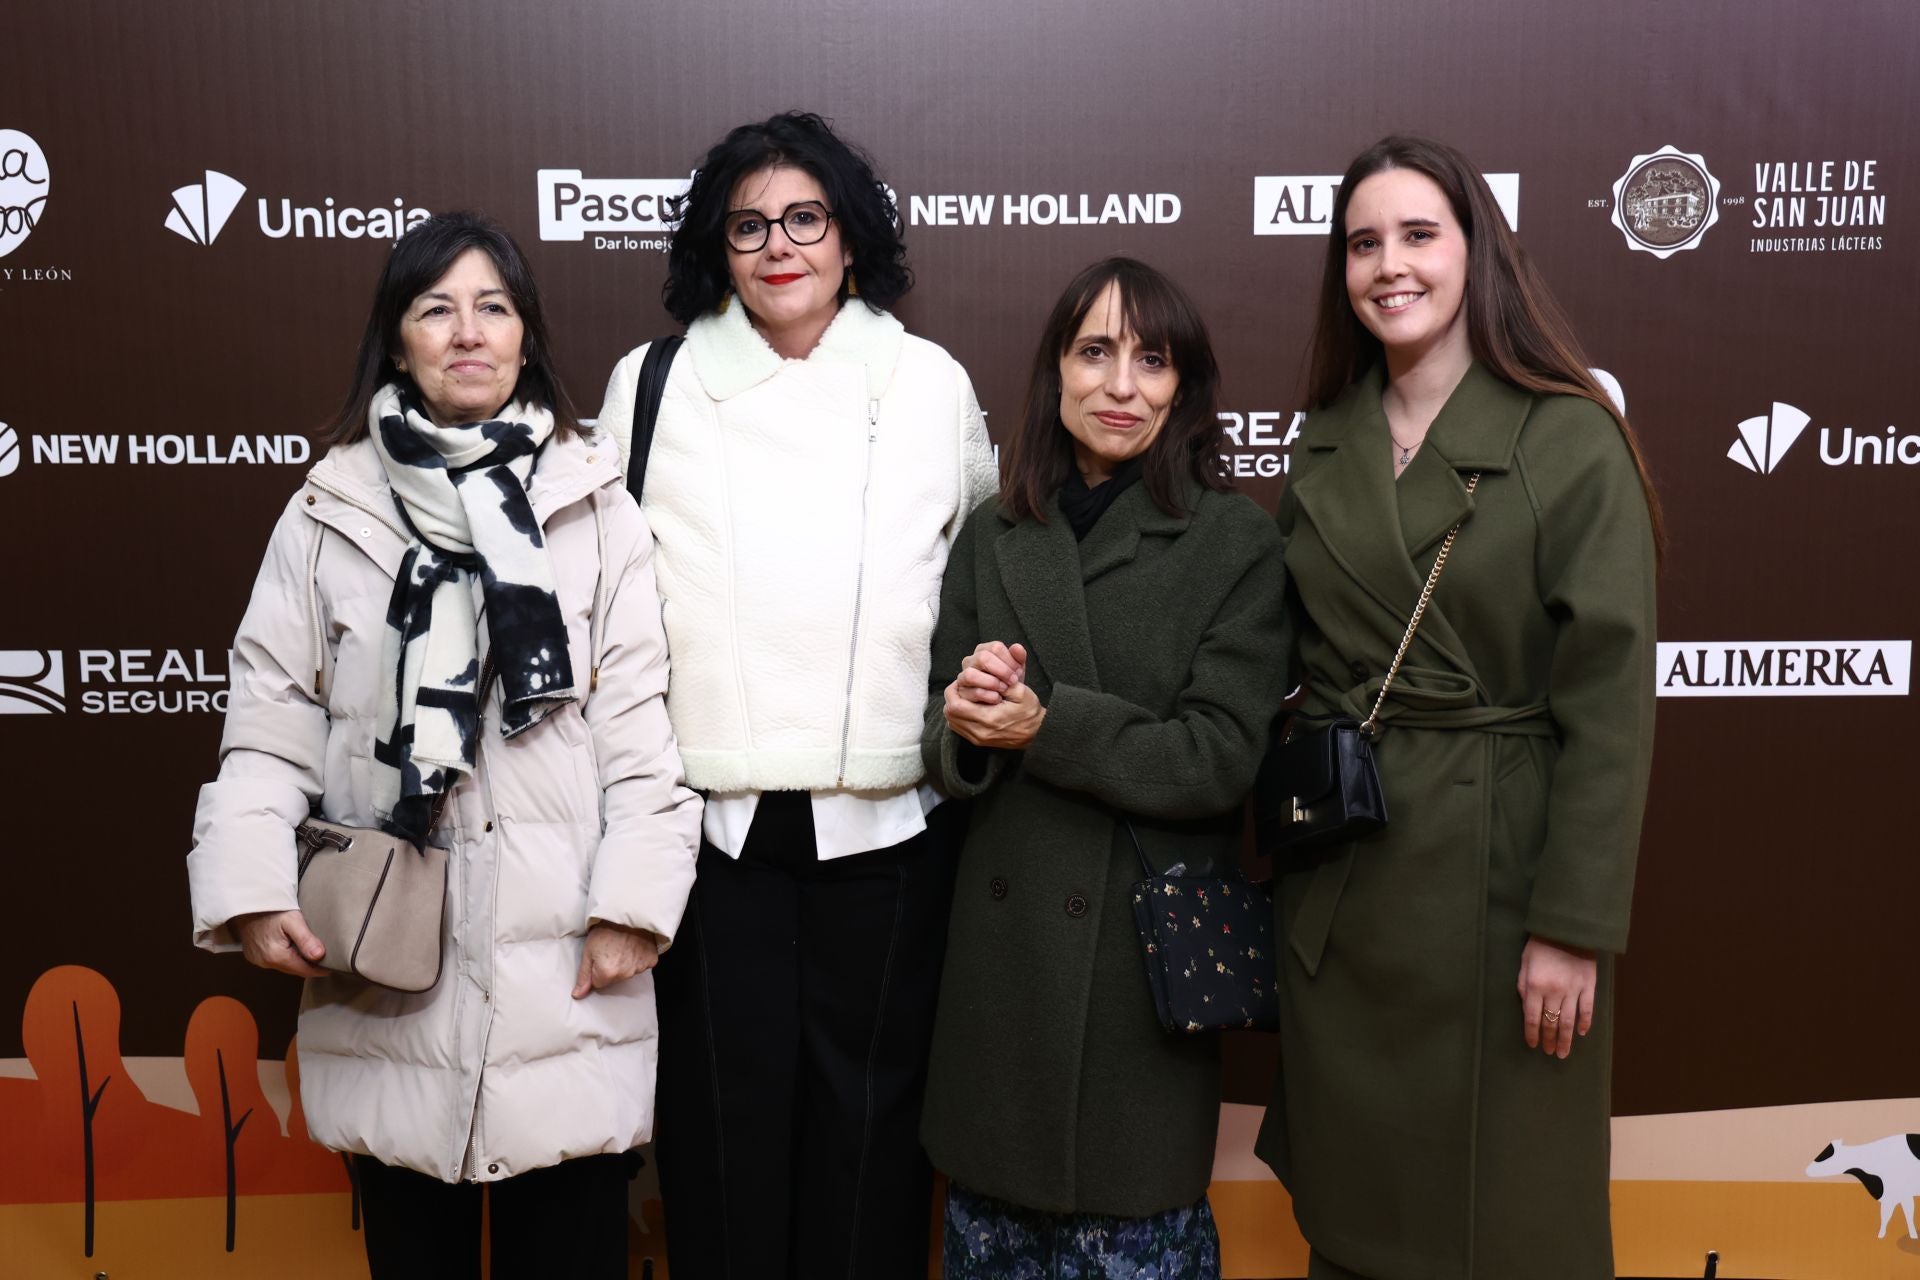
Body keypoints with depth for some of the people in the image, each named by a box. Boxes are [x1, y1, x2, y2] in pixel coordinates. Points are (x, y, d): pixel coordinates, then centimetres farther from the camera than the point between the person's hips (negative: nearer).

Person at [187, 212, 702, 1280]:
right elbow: (272, 719, 3)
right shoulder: (329, 512, 5)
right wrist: (254, 887, -7)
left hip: (562, 958, -1)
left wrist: (635, 900, -8)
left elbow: (639, 720, -3)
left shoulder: (598, 506, 1)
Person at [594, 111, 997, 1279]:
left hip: (883, 819, 0)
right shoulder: (654, 384, 5)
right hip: (711, 817, 0)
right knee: (725, 1119, 8)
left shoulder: (932, 385, 6)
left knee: (869, 1113, 9)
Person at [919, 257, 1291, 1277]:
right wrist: (967, 724, -15)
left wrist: (1045, 726, -15)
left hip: (1147, 947, -3)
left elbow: (1221, 759, -11)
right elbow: (942, 747, 7)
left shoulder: (1236, 541, -4)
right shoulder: (992, 538, 7)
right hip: (1002, 943, 4)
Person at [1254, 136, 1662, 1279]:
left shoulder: (1570, 441, -9)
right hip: (1337, 882, 5)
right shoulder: (1324, 444, 7)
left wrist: (1575, 927, -15)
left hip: (1495, 870, -4)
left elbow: (1609, 697, -12)